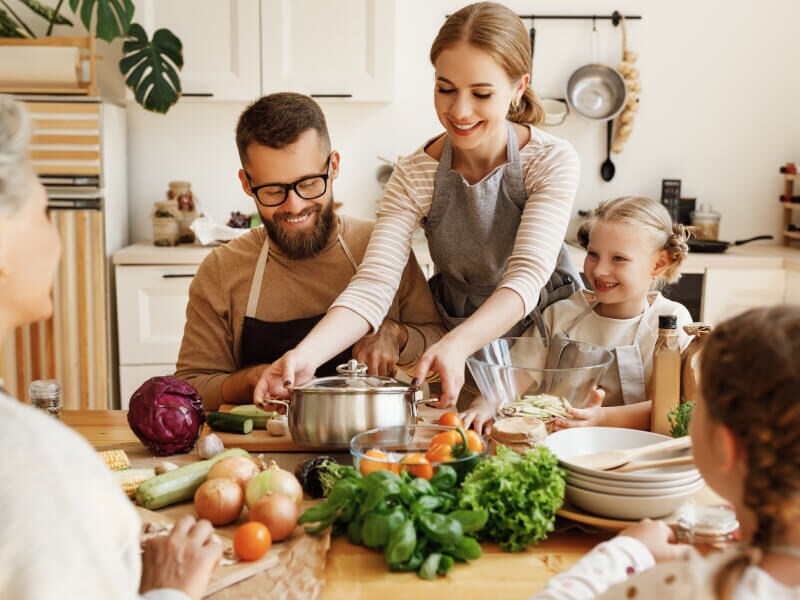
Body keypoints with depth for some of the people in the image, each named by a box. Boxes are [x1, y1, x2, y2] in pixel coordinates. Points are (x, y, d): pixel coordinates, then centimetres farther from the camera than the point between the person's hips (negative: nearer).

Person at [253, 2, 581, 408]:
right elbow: (373, 284, -20)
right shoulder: (415, 177, -9)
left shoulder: (552, 162, -13)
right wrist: (307, 354, -39)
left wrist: (458, 344, -45)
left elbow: (527, 276, -25)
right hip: (454, 348, 1)